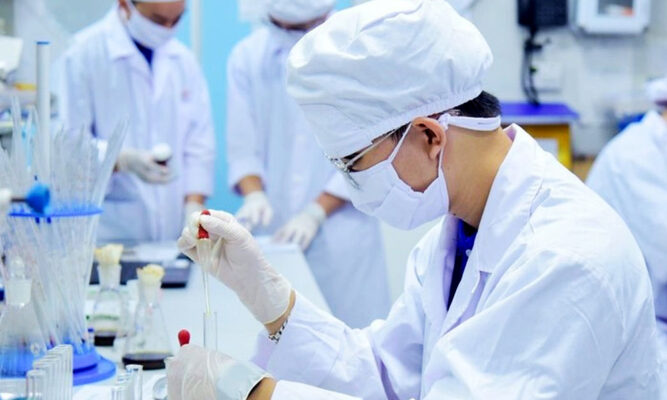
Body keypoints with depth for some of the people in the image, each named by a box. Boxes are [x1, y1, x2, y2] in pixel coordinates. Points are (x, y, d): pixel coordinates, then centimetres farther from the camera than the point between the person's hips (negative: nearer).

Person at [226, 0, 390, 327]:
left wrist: (316, 212, -12)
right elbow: (242, 147, 6)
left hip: (341, 231, -2)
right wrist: (254, 193, -12)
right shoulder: (247, 57, 5)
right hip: (272, 234, 2)